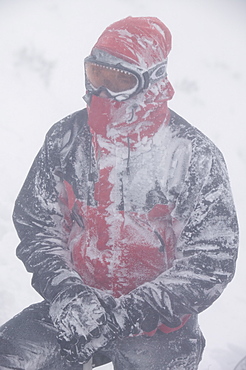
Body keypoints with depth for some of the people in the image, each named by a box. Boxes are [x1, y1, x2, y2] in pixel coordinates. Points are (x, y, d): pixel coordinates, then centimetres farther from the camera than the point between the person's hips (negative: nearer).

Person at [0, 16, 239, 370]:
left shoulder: (196, 156, -10)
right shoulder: (66, 138, 0)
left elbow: (210, 263, -11)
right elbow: (35, 224, 5)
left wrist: (118, 316, -19)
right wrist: (67, 291, -14)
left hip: (157, 317, -2)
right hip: (76, 297, 2)